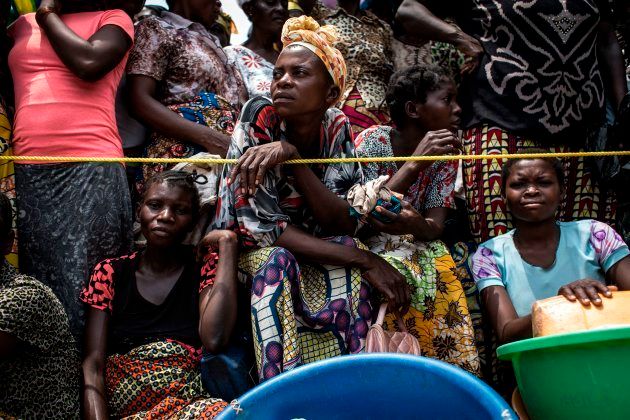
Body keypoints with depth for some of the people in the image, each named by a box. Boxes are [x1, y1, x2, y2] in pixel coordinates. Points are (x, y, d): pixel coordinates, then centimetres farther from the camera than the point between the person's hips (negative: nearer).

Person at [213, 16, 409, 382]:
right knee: (277, 260, -34)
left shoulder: (336, 127, -12)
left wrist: (292, 156, -36)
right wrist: (365, 260, -31)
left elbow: (344, 222, -21)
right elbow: (264, 226, -27)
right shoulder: (259, 120, -23)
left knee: (347, 250, -26)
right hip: (252, 253, -3)